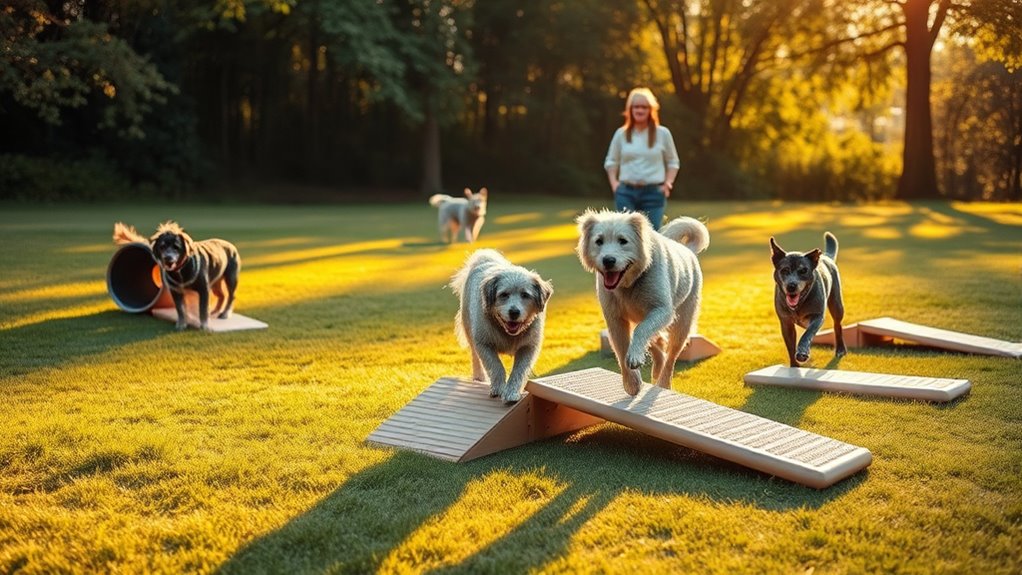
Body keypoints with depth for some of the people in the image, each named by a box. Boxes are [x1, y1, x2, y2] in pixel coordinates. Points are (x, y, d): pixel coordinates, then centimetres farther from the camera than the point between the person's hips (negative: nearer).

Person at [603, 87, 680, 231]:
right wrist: (613, 182, 1)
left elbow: (673, 162, 10)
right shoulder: (621, 134, 6)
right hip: (626, 193, 1)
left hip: (653, 193, -1)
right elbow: (611, 162, 15)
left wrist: (667, 183, -3)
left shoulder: (662, 133, 2)